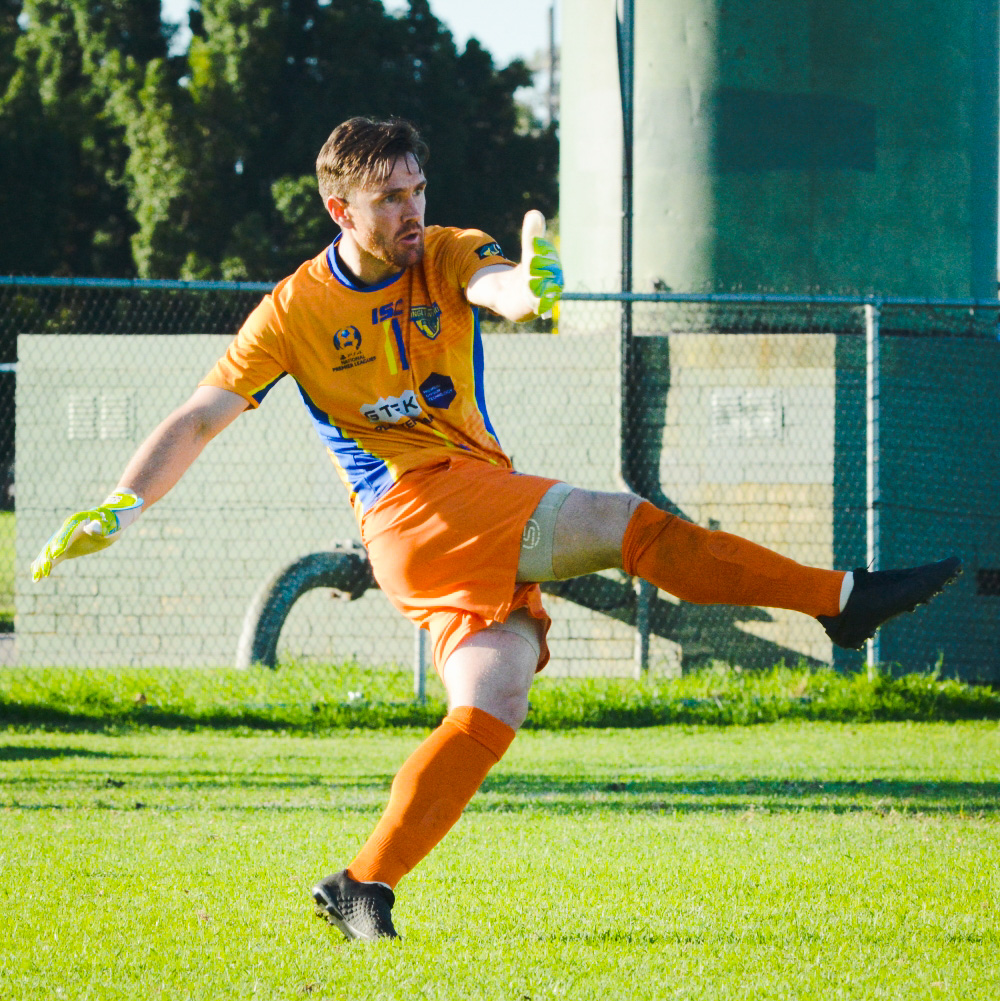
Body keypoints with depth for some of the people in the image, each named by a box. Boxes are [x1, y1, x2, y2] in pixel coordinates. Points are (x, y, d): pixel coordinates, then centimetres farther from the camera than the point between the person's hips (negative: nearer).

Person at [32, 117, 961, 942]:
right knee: (632, 525, -18)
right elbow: (199, 419, 1)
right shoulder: (294, 312, 1)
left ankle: (363, 885, -7)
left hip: (487, 518, 5)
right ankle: (842, 598, -14)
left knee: (491, 708, -10)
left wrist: (529, 285, -42)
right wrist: (116, 508, -12)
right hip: (413, 506, -5)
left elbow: (497, 287, -16)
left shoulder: (447, 257, 8)